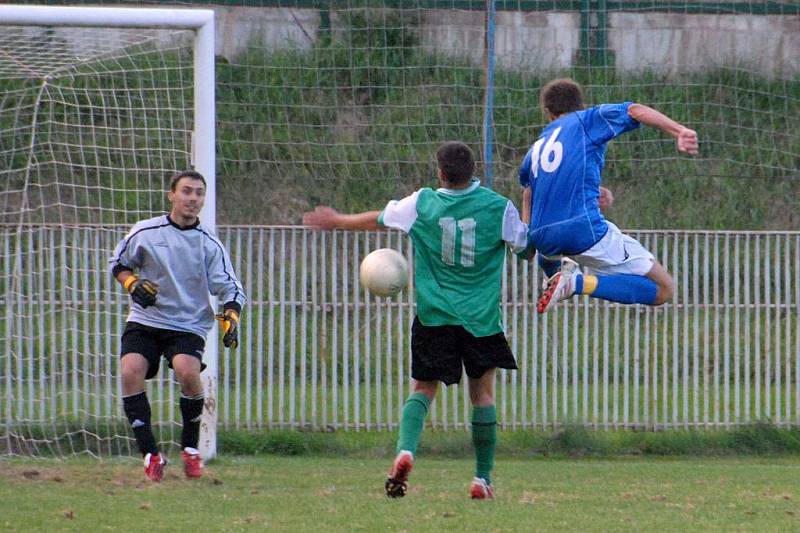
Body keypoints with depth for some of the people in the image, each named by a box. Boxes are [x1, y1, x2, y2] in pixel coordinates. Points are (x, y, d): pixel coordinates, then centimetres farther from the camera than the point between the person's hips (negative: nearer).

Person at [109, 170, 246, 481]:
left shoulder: (209, 245, 2)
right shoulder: (145, 233, 1)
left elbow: (231, 289, 4)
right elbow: (118, 263, 14)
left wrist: (230, 319, -14)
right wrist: (132, 284, -6)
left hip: (188, 326, -1)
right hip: (144, 321, 1)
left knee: (187, 371, -29)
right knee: (130, 371, -25)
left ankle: (190, 448, -5)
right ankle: (150, 454, -15)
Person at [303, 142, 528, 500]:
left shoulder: (422, 204, -3)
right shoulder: (498, 207, -6)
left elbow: (378, 218, 13)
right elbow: (526, 245, 7)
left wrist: (337, 221, 31)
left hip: (434, 318, 0)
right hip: (481, 319, 0)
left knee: (422, 389, 8)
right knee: (482, 395, 10)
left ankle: (405, 449, -19)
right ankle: (483, 478, 8)